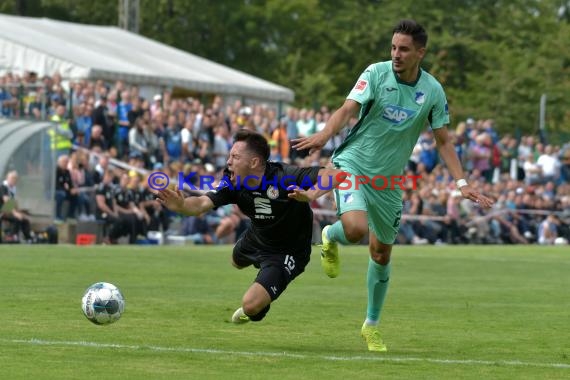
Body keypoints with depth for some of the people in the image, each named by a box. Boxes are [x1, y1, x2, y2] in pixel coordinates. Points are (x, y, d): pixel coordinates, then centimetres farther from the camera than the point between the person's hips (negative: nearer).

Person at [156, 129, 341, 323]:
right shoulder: (233, 183, -19)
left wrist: (311, 194, -60)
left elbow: (333, 175, -41)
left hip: (287, 252, -7)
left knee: (251, 305, -17)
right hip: (256, 238, 7)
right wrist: (181, 205, -54)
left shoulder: (285, 176, -36)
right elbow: (202, 203, -31)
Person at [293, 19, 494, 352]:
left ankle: (372, 324, 29)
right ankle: (330, 237, 10)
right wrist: (325, 134, -42)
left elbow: (443, 141, 3)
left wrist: (462, 182, -7)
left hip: (389, 181, 3)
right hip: (354, 164, -3)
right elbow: (348, 109, -21)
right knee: (356, 228, -29)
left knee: (382, 254, 11)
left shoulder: (433, 91, -4)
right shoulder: (376, 73, -12)